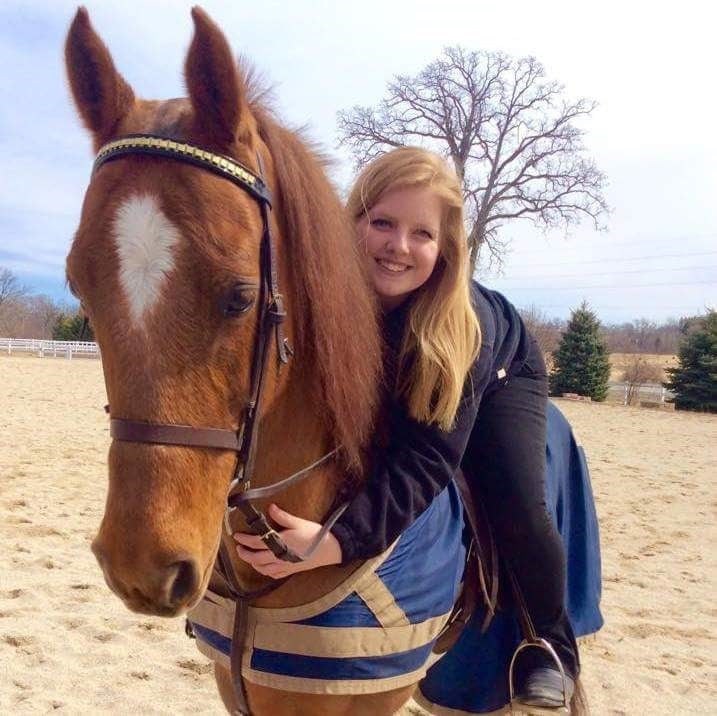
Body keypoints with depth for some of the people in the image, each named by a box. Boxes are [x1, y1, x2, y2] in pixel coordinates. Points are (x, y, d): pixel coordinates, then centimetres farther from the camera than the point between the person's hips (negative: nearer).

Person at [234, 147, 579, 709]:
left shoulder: (463, 327, -43)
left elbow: (424, 459, -46)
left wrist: (340, 539, -59)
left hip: (503, 373, -3)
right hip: (388, 393, 4)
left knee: (518, 509, -20)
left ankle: (551, 642, 9)